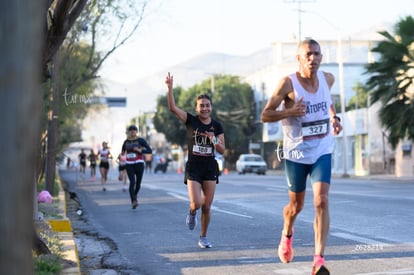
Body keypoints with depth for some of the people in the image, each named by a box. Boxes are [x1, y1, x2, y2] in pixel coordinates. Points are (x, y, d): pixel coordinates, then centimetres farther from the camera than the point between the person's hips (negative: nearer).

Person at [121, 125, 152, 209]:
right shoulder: (126, 141, 9)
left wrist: (140, 150, -21)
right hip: (129, 164, 1)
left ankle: (135, 194, 38)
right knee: (132, 182, -17)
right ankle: (133, 201, -23)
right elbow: (123, 150, 30)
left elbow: (150, 151, -9)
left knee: (138, 183, 5)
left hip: (139, 163, -1)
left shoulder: (141, 140, -2)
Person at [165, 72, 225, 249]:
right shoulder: (191, 121, -3)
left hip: (210, 168, 2)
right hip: (193, 168, -2)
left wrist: (215, 141, -18)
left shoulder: (217, 126, 3)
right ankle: (192, 212, 23)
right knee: (196, 204, -15)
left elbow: (222, 150, 2)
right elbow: (172, 108, -15)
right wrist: (170, 88, -26)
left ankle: (203, 237, 19)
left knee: (206, 206, 2)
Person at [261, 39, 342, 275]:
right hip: (296, 153, -2)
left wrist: (335, 118, 6)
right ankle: (287, 234, 48)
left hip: (322, 151, 2)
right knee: (297, 205, 12)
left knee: (322, 201, -15)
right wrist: (289, 112, -28)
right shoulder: (288, 83, -14)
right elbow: (265, 115, -11)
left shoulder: (328, 78, 0)